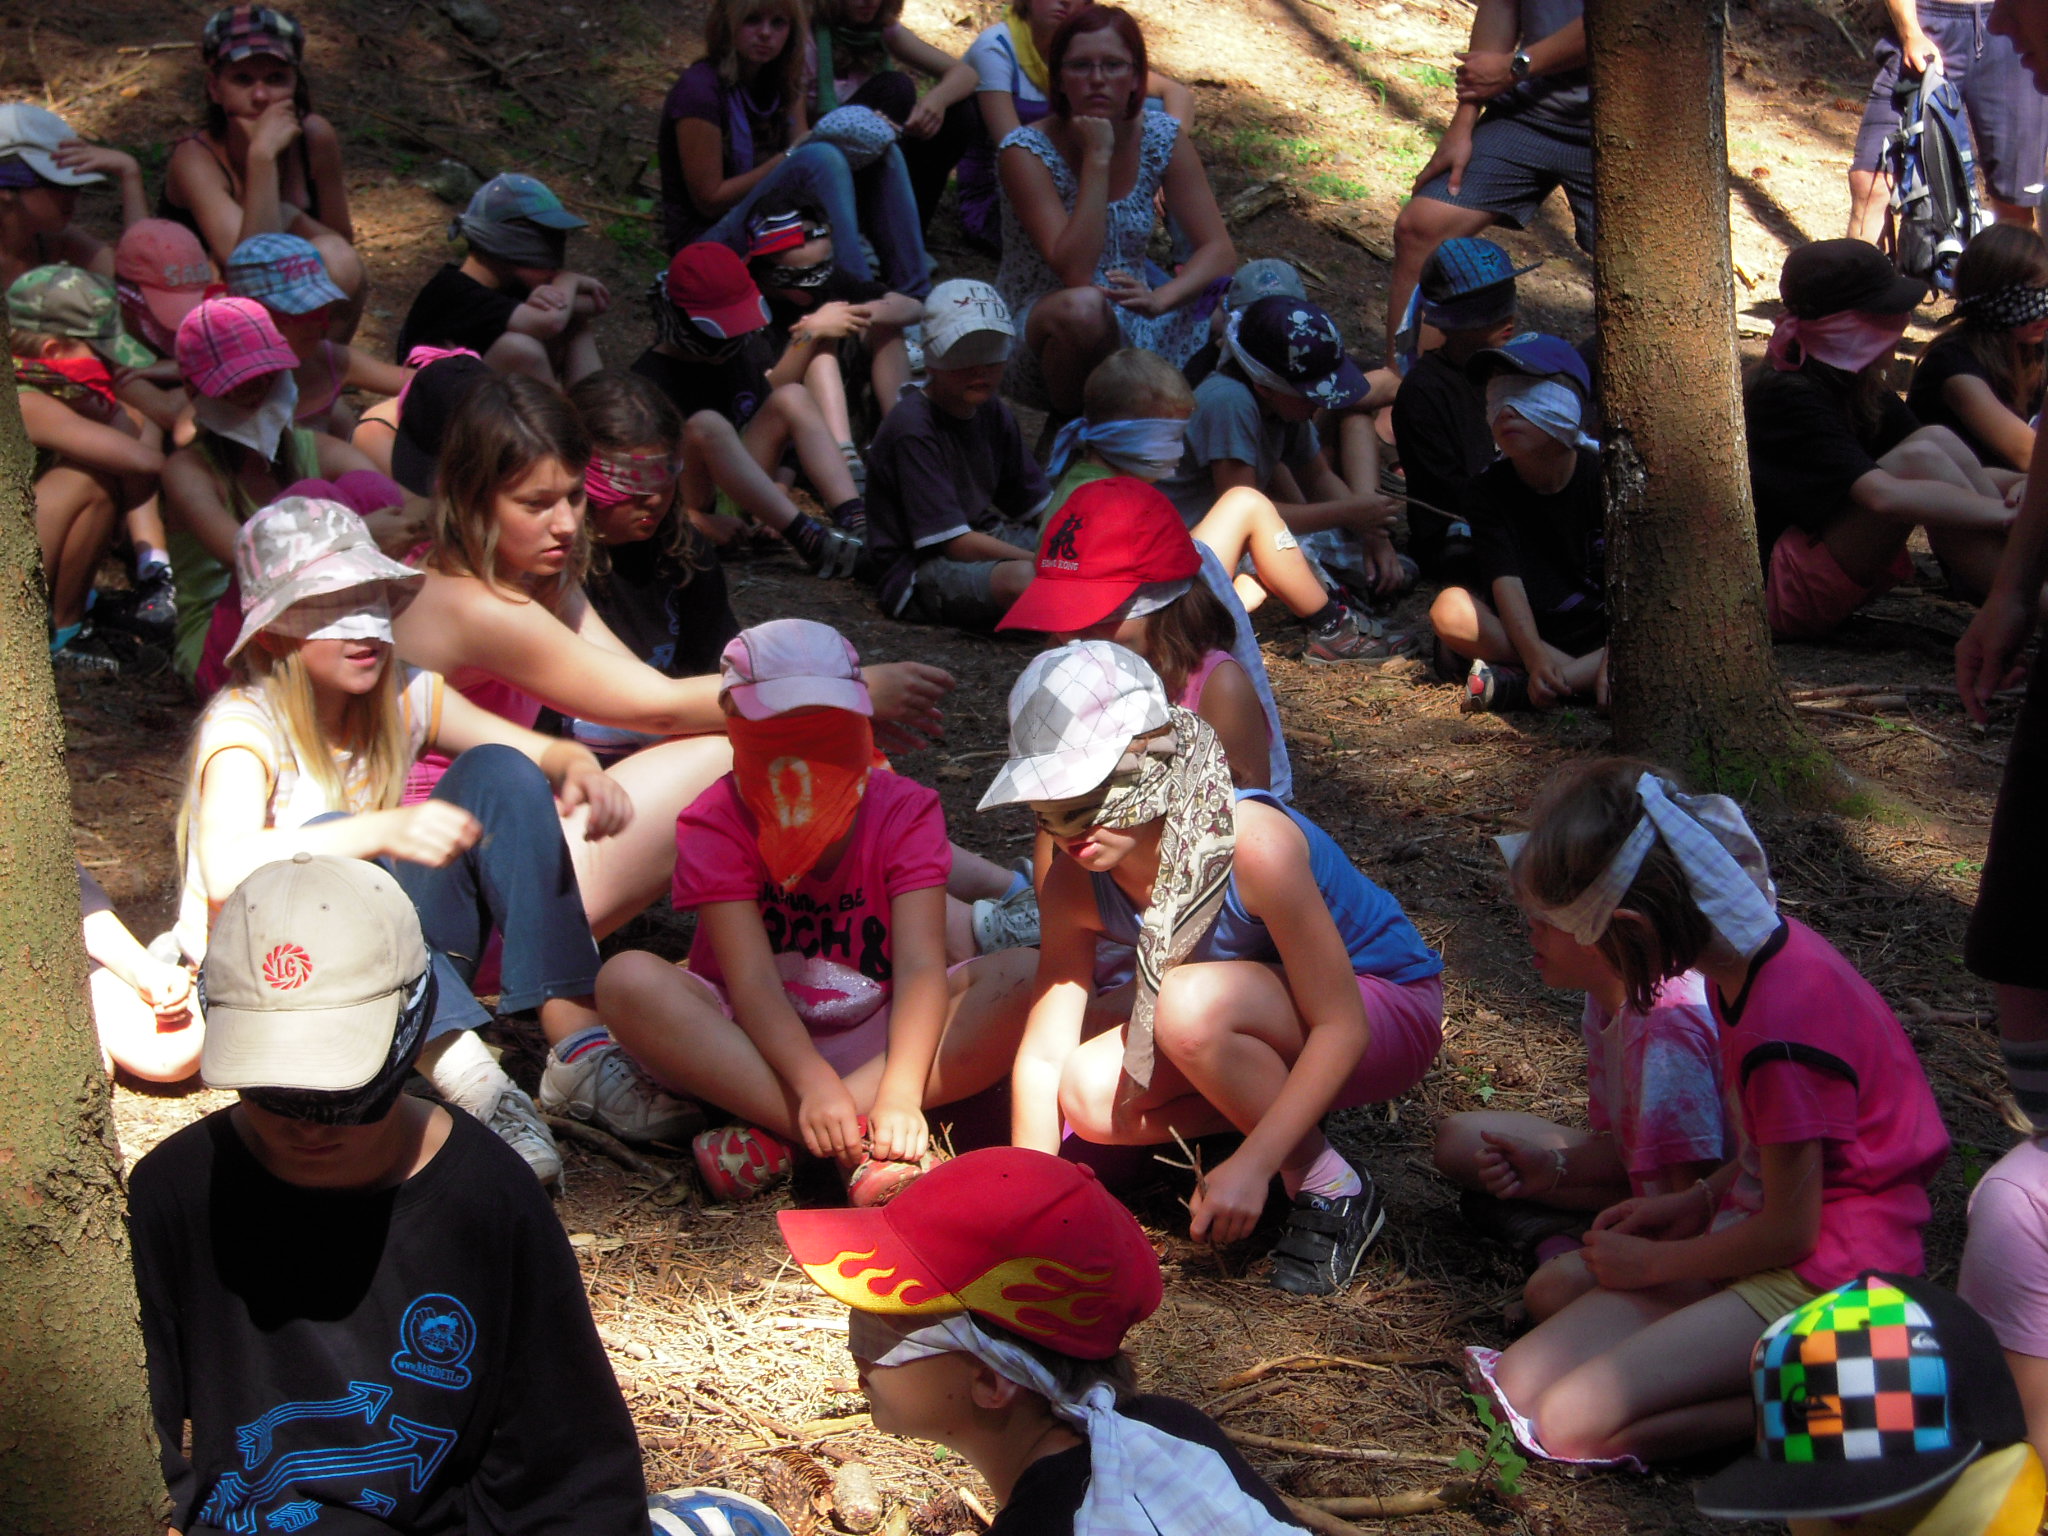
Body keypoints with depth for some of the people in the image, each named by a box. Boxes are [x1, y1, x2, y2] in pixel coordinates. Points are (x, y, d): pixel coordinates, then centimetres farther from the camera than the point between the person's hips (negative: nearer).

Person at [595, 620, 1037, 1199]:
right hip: (757, 1038, -1)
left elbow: (920, 965, -20)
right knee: (628, 980, -30)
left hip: (874, 1039, 1)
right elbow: (751, 978, -22)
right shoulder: (715, 823, -10)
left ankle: (777, 1136, -33)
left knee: (1025, 975, -25)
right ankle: (859, 1150, -39)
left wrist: (901, 1092, -38)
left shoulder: (904, 812, -7)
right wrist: (814, 1083, -40)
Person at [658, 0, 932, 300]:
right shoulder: (698, 89, -15)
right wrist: (790, 157, -21)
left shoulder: (781, 82, 11)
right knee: (820, 158, -31)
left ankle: (915, 296, -16)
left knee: (885, 153, -5)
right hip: (709, 239, -8)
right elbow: (709, 201, -16)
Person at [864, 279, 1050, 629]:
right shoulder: (913, 429, -18)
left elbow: (1036, 505, 11)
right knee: (1020, 578, -38)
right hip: (918, 573, -10)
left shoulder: (992, 412, 9)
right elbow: (957, 543, -20)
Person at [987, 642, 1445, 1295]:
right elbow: (1042, 1055, -12)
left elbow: (1341, 1026, -30)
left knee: (1192, 1006, -35)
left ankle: (1331, 1191, -15)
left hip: (1385, 1009, -6)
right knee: (1089, 1098, -20)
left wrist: (1253, 1163, -36)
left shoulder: (1252, 844, -34)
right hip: (1274, 1025, 6)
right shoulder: (1073, 883, -15)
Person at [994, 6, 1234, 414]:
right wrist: (1097, 157, -28)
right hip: (1038, 329, -4)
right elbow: (1074, 271, -27)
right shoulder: (1027, 151, -16)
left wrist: (1159, 298, -28)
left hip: (1132, 325, 5)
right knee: (1084, 307, -39)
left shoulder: (1162, 138, -3)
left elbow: (1219, 251, -8)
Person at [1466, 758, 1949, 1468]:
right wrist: (1698, 1201, 7)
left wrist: (1651, 1262, -4)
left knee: (1572, 1425, -19)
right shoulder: (1759, 947, 1)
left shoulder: (1784, 1025, -27)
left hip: (1820, 1276, -9)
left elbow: (1789, 1230, -17)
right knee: (1517, 1385, -4)